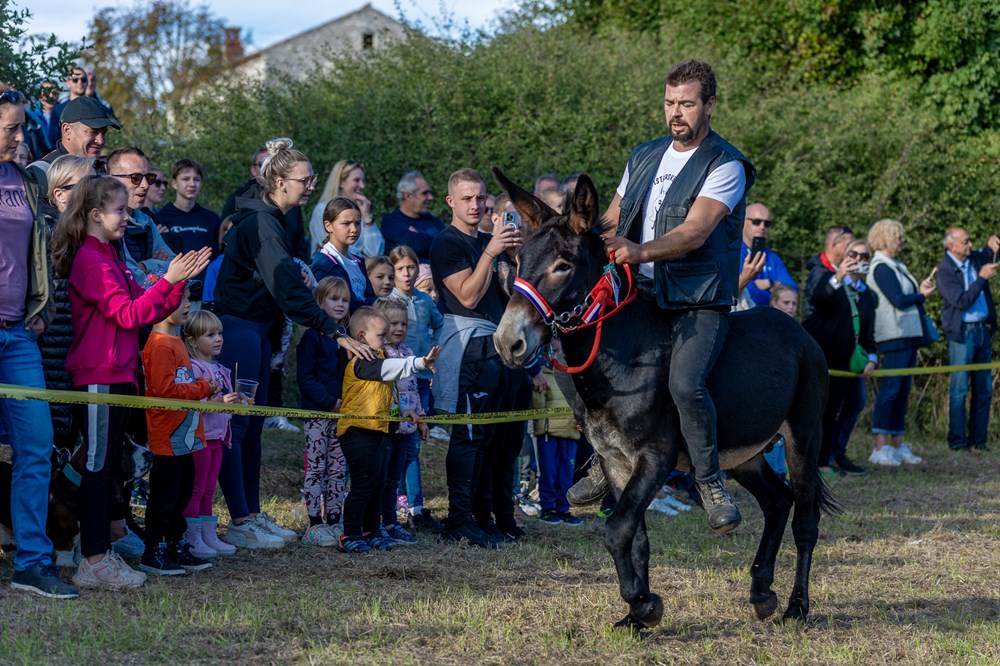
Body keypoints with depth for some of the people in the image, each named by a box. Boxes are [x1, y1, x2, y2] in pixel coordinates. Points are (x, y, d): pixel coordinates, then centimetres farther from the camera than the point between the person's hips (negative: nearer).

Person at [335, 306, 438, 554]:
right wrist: (421, 363, -37)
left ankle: (372, 531, 23)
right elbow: (389, 368, -30)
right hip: (359, 433, -10)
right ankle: (350, 536, -3)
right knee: (363, 485, -8)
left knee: (377, 485, 14)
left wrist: (400, 412, 20)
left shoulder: (376, 361, 19)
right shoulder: (361, 362, -14)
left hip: (378, 431, 10)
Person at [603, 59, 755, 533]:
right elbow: (612, 219, 20)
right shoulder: (644, 157, 16)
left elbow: (695, 232, -18)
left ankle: (710, 482, -9)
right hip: (641, 295, 7)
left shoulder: (725, 166, -5)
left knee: (685, 382, -28)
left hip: (699, 302, -7)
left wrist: (641, 251, -35)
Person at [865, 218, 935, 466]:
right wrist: (921, 295, -2)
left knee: (902, 390, 10)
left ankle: (897, 445, 14)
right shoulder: (881, 268, -11)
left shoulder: (894, 266, 19)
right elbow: (898, 300, -19)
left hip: (908, 335, 10)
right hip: (895, 336, -10)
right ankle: (880, 448, -12)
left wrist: (920, 291, -1)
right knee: (890, 389, -11)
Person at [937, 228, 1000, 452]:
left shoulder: (975, 259, 7)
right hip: (962, 333, -7)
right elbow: (961, 301, -18)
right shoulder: (945, 270, -10)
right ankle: (957, 440, 0)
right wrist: (982, 278, -15)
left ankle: (977, 440, 11)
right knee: (960, 389, -5)